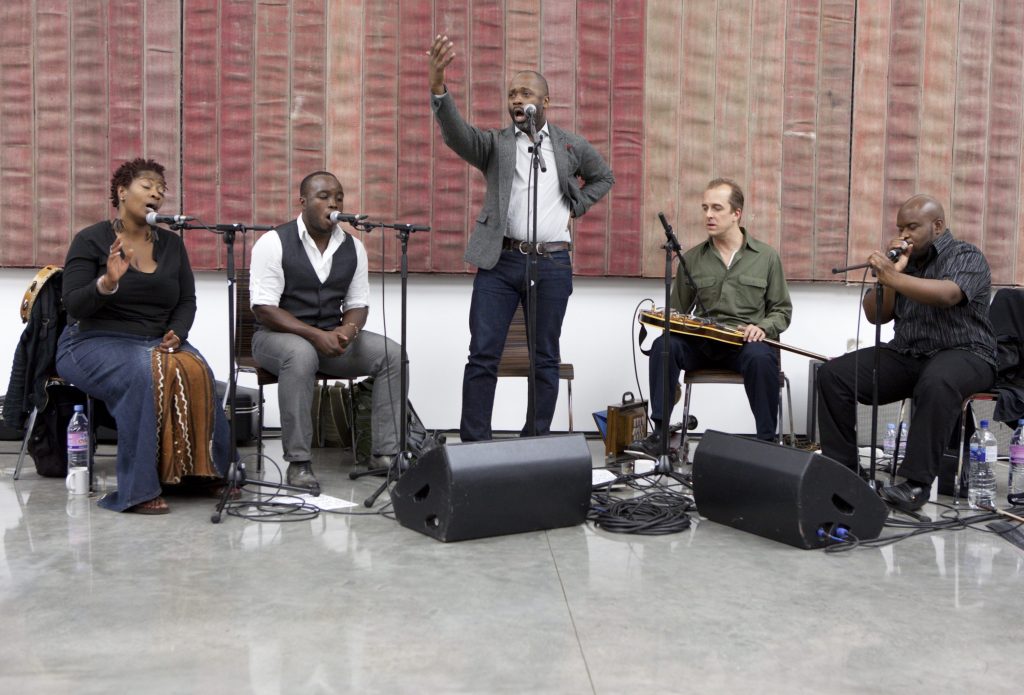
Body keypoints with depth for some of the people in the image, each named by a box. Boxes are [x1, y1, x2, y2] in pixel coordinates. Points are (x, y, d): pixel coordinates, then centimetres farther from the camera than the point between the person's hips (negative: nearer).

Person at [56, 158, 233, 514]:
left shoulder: (171, 243, 12)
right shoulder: (90, 240, -2)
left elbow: (187, 301, 12)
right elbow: (74, 305, -9)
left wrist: (177, 332, -9)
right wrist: (107, 283, -28)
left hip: (157, 341, 4)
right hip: (95, 342, -4)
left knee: (197, 373, -28)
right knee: (145, 375, -36)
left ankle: (198, 470, -16)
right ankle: (138, 489, -30)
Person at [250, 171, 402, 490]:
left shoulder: (353, 247, 6)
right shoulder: (273, 243, -8)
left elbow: (358, 304, 9)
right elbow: (264, 308, -15)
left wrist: (348, 329, -16)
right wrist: (316, 335, -25)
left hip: (332, 336, 5)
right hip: (277, 336, -5)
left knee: (392, 354, -17)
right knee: (301, 354, -39)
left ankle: (386, 453, -15)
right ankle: (298, 462, -29)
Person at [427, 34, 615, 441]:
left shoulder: (571, 145, 10)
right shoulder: (494, 144, 6)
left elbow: (604, 177, 26)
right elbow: (457, 133, -14)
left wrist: (575, 206, 9)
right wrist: (437, 86, -32)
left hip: (552, 264, 1)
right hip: (499, 261, -1)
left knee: (545, 359, 7)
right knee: (483, 356, -3)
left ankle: (537, 443, 18)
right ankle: (473, 445, 5)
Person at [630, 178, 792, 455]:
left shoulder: (766, 257, 8)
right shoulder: (692, 259, 11)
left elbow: (782, 310, 10)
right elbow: (677, 310, 18)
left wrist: (762, 328, -12)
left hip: (747, 342, -2)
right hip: (703, 344, 2)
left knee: (761, 358, -36)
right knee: (663, 345, -28)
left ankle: (767, 441, -23)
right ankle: (660, 435, -26)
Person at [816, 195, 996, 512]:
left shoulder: (967, 257, -5)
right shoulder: (901, 260, 11)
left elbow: (948, 295, -28)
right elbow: (876, 315, 5)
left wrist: (894, 277, -39)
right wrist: (891, 273, -8)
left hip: (962, 354, -5)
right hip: (905, 355, 6)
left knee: (937, 383, -40)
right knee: (833, 374, -13)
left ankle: (917, 482, -32)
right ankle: (841, 468, -9)